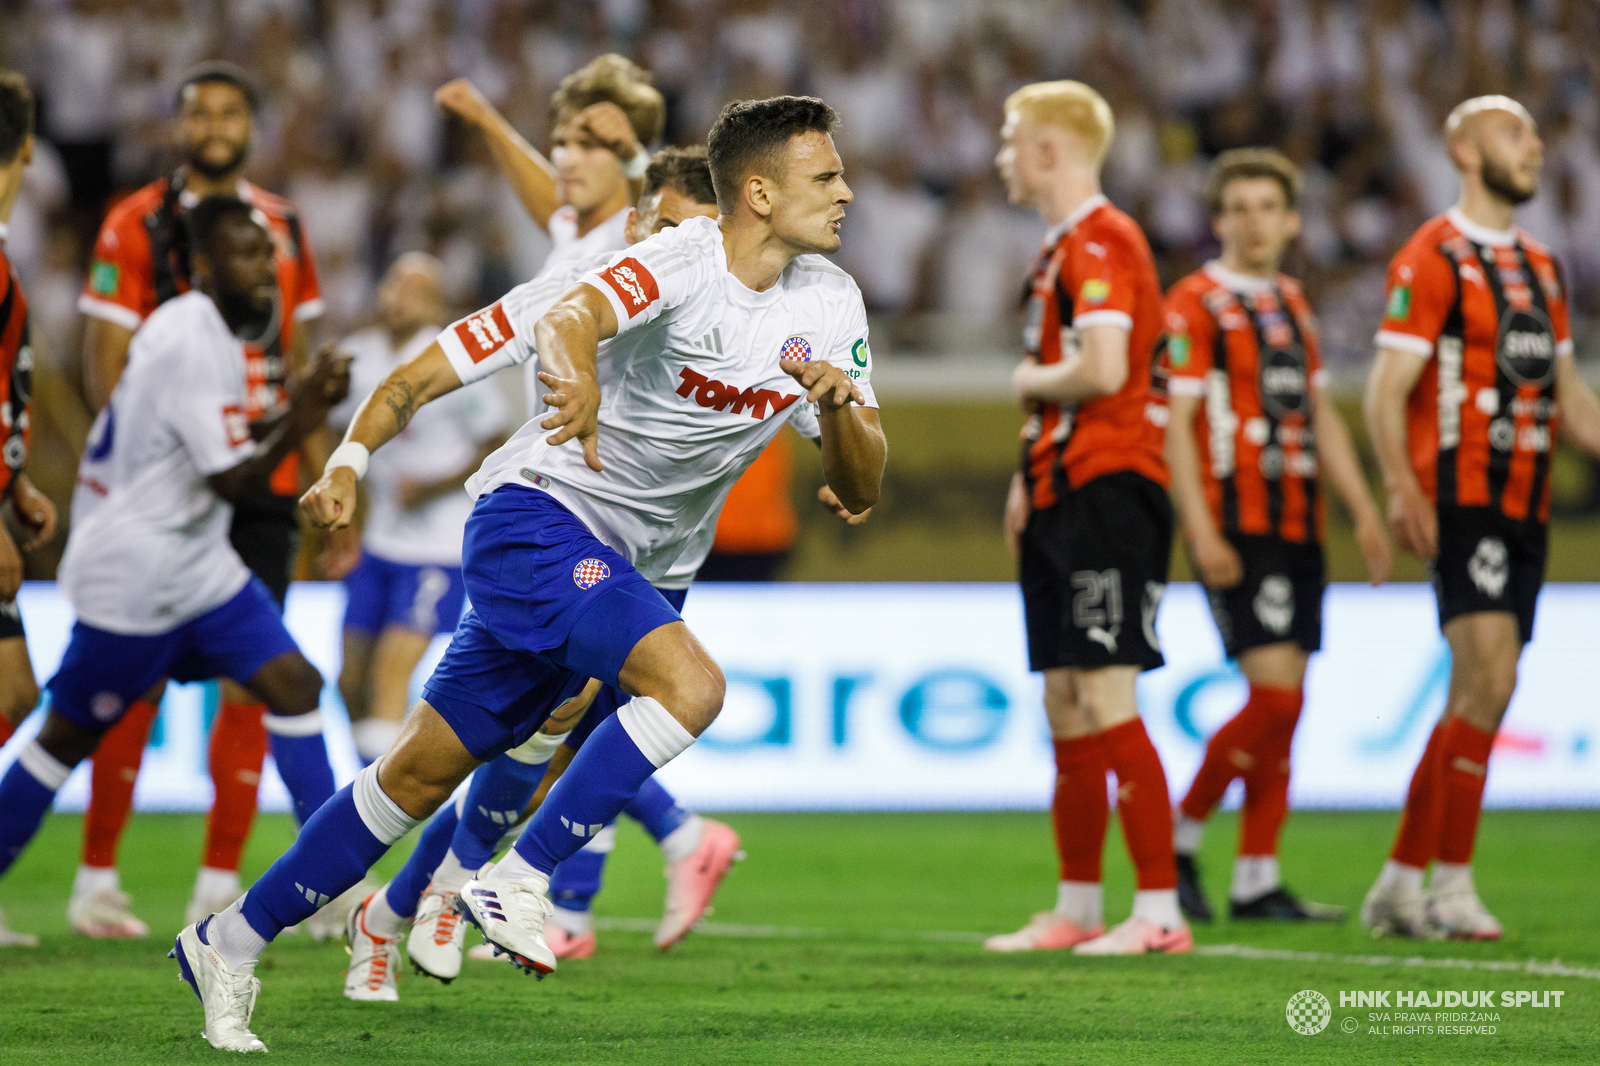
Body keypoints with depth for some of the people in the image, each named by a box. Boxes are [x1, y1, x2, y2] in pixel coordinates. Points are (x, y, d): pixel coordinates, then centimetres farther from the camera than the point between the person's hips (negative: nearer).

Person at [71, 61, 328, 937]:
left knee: (251, 680, 0)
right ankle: (96, 880, 8)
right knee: (139, 683, -3)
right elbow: (104, 369, -5)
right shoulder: (136, 226, -2)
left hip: (260, 490, 4)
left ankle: (218, 886, 6)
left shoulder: (283, 229, 12)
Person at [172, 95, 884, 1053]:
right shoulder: (682, 263, -18)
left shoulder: (831, 304, 2)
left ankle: (232, 943, 17)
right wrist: (577, 375, -59)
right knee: (690, 684, -29)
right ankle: (517, 882, -18)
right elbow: (569, 317, -38)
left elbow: (861, 490, 2)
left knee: (427, 771, 8)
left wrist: (839, 401, -18)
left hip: (614, 565, 7)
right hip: (537, 515, -7)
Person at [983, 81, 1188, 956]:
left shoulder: (1100, 243, -14)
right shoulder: (1060, 250, 19)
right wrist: (1028, 476, 16)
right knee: (1066, 705, 12)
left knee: (1106, 702, -13)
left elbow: (1101, 370, -27)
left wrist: (1030, 382, -8)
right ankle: (1077, 909, 19)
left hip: (1107, 490, -11)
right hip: (1064, 495, 11)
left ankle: (1159, 910, -13)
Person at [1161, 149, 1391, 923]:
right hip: (1237, 530, -7)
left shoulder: (1292, 305, 17)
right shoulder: (1194, 305, -6)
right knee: (1276, 694, -14)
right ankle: (1180, 840, 0)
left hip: (1297, 526, 7)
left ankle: (1256, 881, 8)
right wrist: (1201, 532, -18)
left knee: (1283, 703, 5)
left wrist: (1363, 511, 16)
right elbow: (1175, 422, -11)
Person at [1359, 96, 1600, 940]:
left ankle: (1400, 883, 16)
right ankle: (1452, 885, -15)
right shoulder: (1432, 260, -6)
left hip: (1525, 511, 8)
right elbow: (1386, 392, -12)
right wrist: (1403, 489, -25)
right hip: (1462, 502, -8)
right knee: (1487, 681, -18)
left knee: (1474, 701, 8)